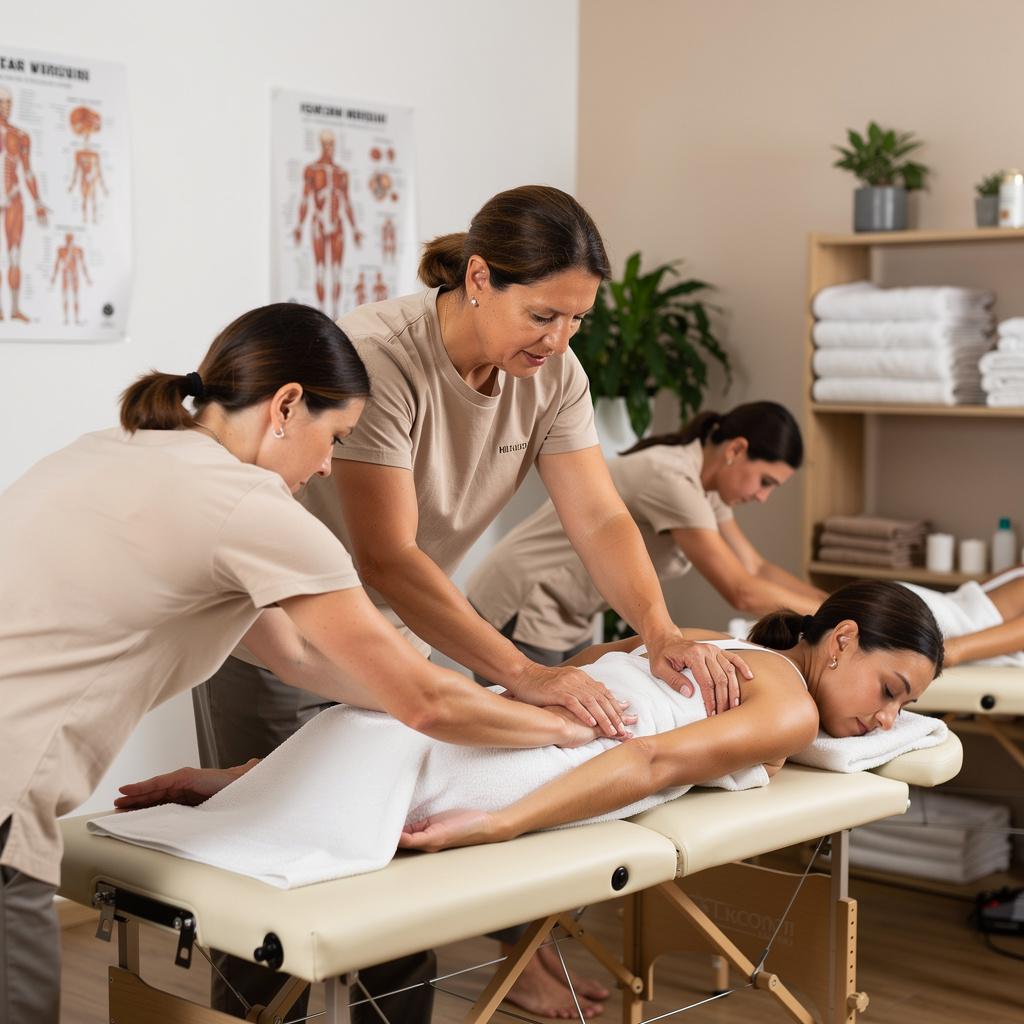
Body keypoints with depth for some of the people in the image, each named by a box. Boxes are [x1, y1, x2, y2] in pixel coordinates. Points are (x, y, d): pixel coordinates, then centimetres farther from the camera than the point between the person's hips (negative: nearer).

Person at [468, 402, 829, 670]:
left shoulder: (705, 484, 4)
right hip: (522, 612, -10)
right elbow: (742, 593, -26)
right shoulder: (673, 481, -26)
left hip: (568, 622, 10)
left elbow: (756, 567, 11)